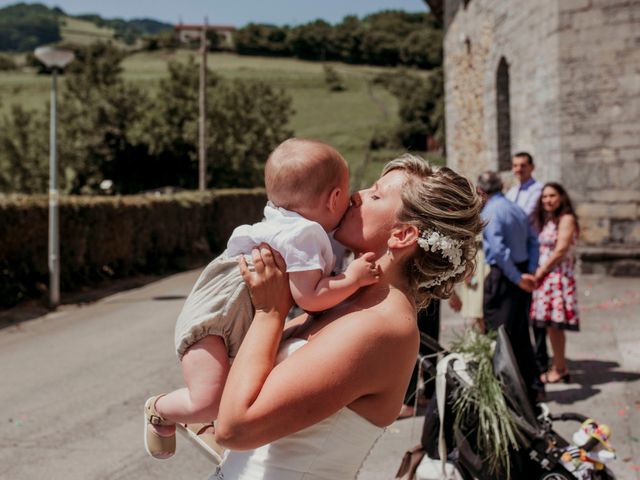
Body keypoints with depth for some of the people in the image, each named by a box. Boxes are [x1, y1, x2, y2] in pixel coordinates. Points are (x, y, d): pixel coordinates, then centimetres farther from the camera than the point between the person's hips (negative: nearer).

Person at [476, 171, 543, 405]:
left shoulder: (490, 212, -13)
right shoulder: (517, 210, 11)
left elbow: (498, 249, -21)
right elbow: (533, 241, 10)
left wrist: (517, 278, -17)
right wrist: (530, 271, 3)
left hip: (502, 276, -8)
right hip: (520, 273, 8)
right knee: (520, 332, 17)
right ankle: (532, 386, 23)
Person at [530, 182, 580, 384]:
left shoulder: (567, 219, -8)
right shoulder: (547, 221, 18)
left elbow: (561, 250, -14)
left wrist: (541, 271, -11)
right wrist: (537, 272, 5)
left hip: (559, 276, -8)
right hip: (545, 277, 8)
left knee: (554, 325, -7)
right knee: (551, 325, 8)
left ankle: (559, 370, 1)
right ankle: (560, 368, 15)